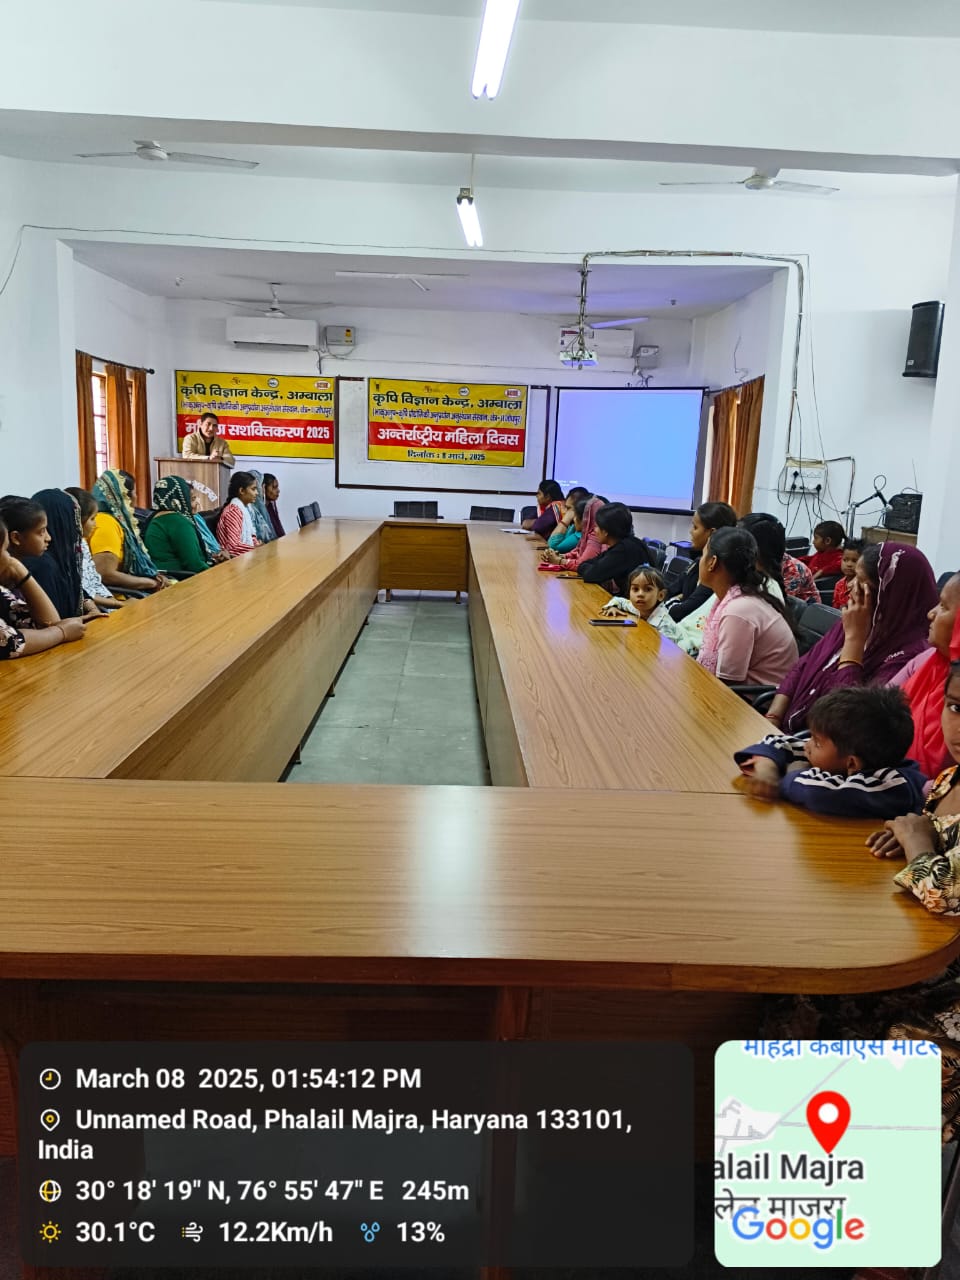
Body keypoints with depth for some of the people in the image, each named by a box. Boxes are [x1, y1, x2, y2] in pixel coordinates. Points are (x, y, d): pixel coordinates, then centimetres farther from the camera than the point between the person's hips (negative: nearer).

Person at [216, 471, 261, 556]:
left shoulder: (246, 507, 12)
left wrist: (258, 546, 0)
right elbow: (234, 546, -22)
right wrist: (258, 549, -16)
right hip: (237, 558, -8)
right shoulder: (234, 511, -15)